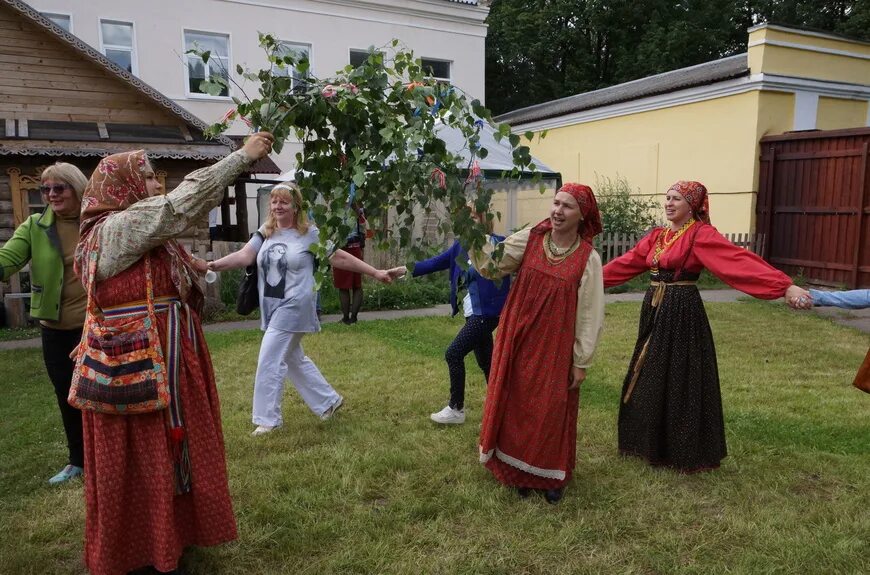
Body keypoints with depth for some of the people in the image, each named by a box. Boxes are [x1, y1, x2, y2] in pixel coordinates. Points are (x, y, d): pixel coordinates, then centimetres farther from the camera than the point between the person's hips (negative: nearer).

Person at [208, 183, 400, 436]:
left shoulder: (309, 233, -7)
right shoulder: (265, 233, 6)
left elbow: (339, 258, -3)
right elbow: (244, 256, -7)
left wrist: (376, 273, -3)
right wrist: (214, 264, -25)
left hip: (294, 307, -7)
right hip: (271, 308, 7)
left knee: (270, 360, -8)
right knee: (294, 360, 17)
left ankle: (267, 419, 7)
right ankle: (329, 400, 33)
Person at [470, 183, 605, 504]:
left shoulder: (588, 259, -9)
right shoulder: (529, 239, -3)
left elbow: (590, 315, -6)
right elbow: (491, 266, -10)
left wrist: (581, 362, -5)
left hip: (555, 348, -2)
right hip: (518, 341, 2)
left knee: (552, 412, 9)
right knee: (517, 405, 12)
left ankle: (551, 477, 31)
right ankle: (520, 472, 32)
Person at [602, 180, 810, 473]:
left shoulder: (702, 235, -11)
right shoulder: (656, 236, 11)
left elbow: (739, 260, -23)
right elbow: (626, 262, 18)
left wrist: (785, 286, -33)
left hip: (683, 314, -7)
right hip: (654, 312, 7)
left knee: (680, 380, 0)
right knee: (651, 379, 14)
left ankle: (685, 451, 17)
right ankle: (654, 443, 30)